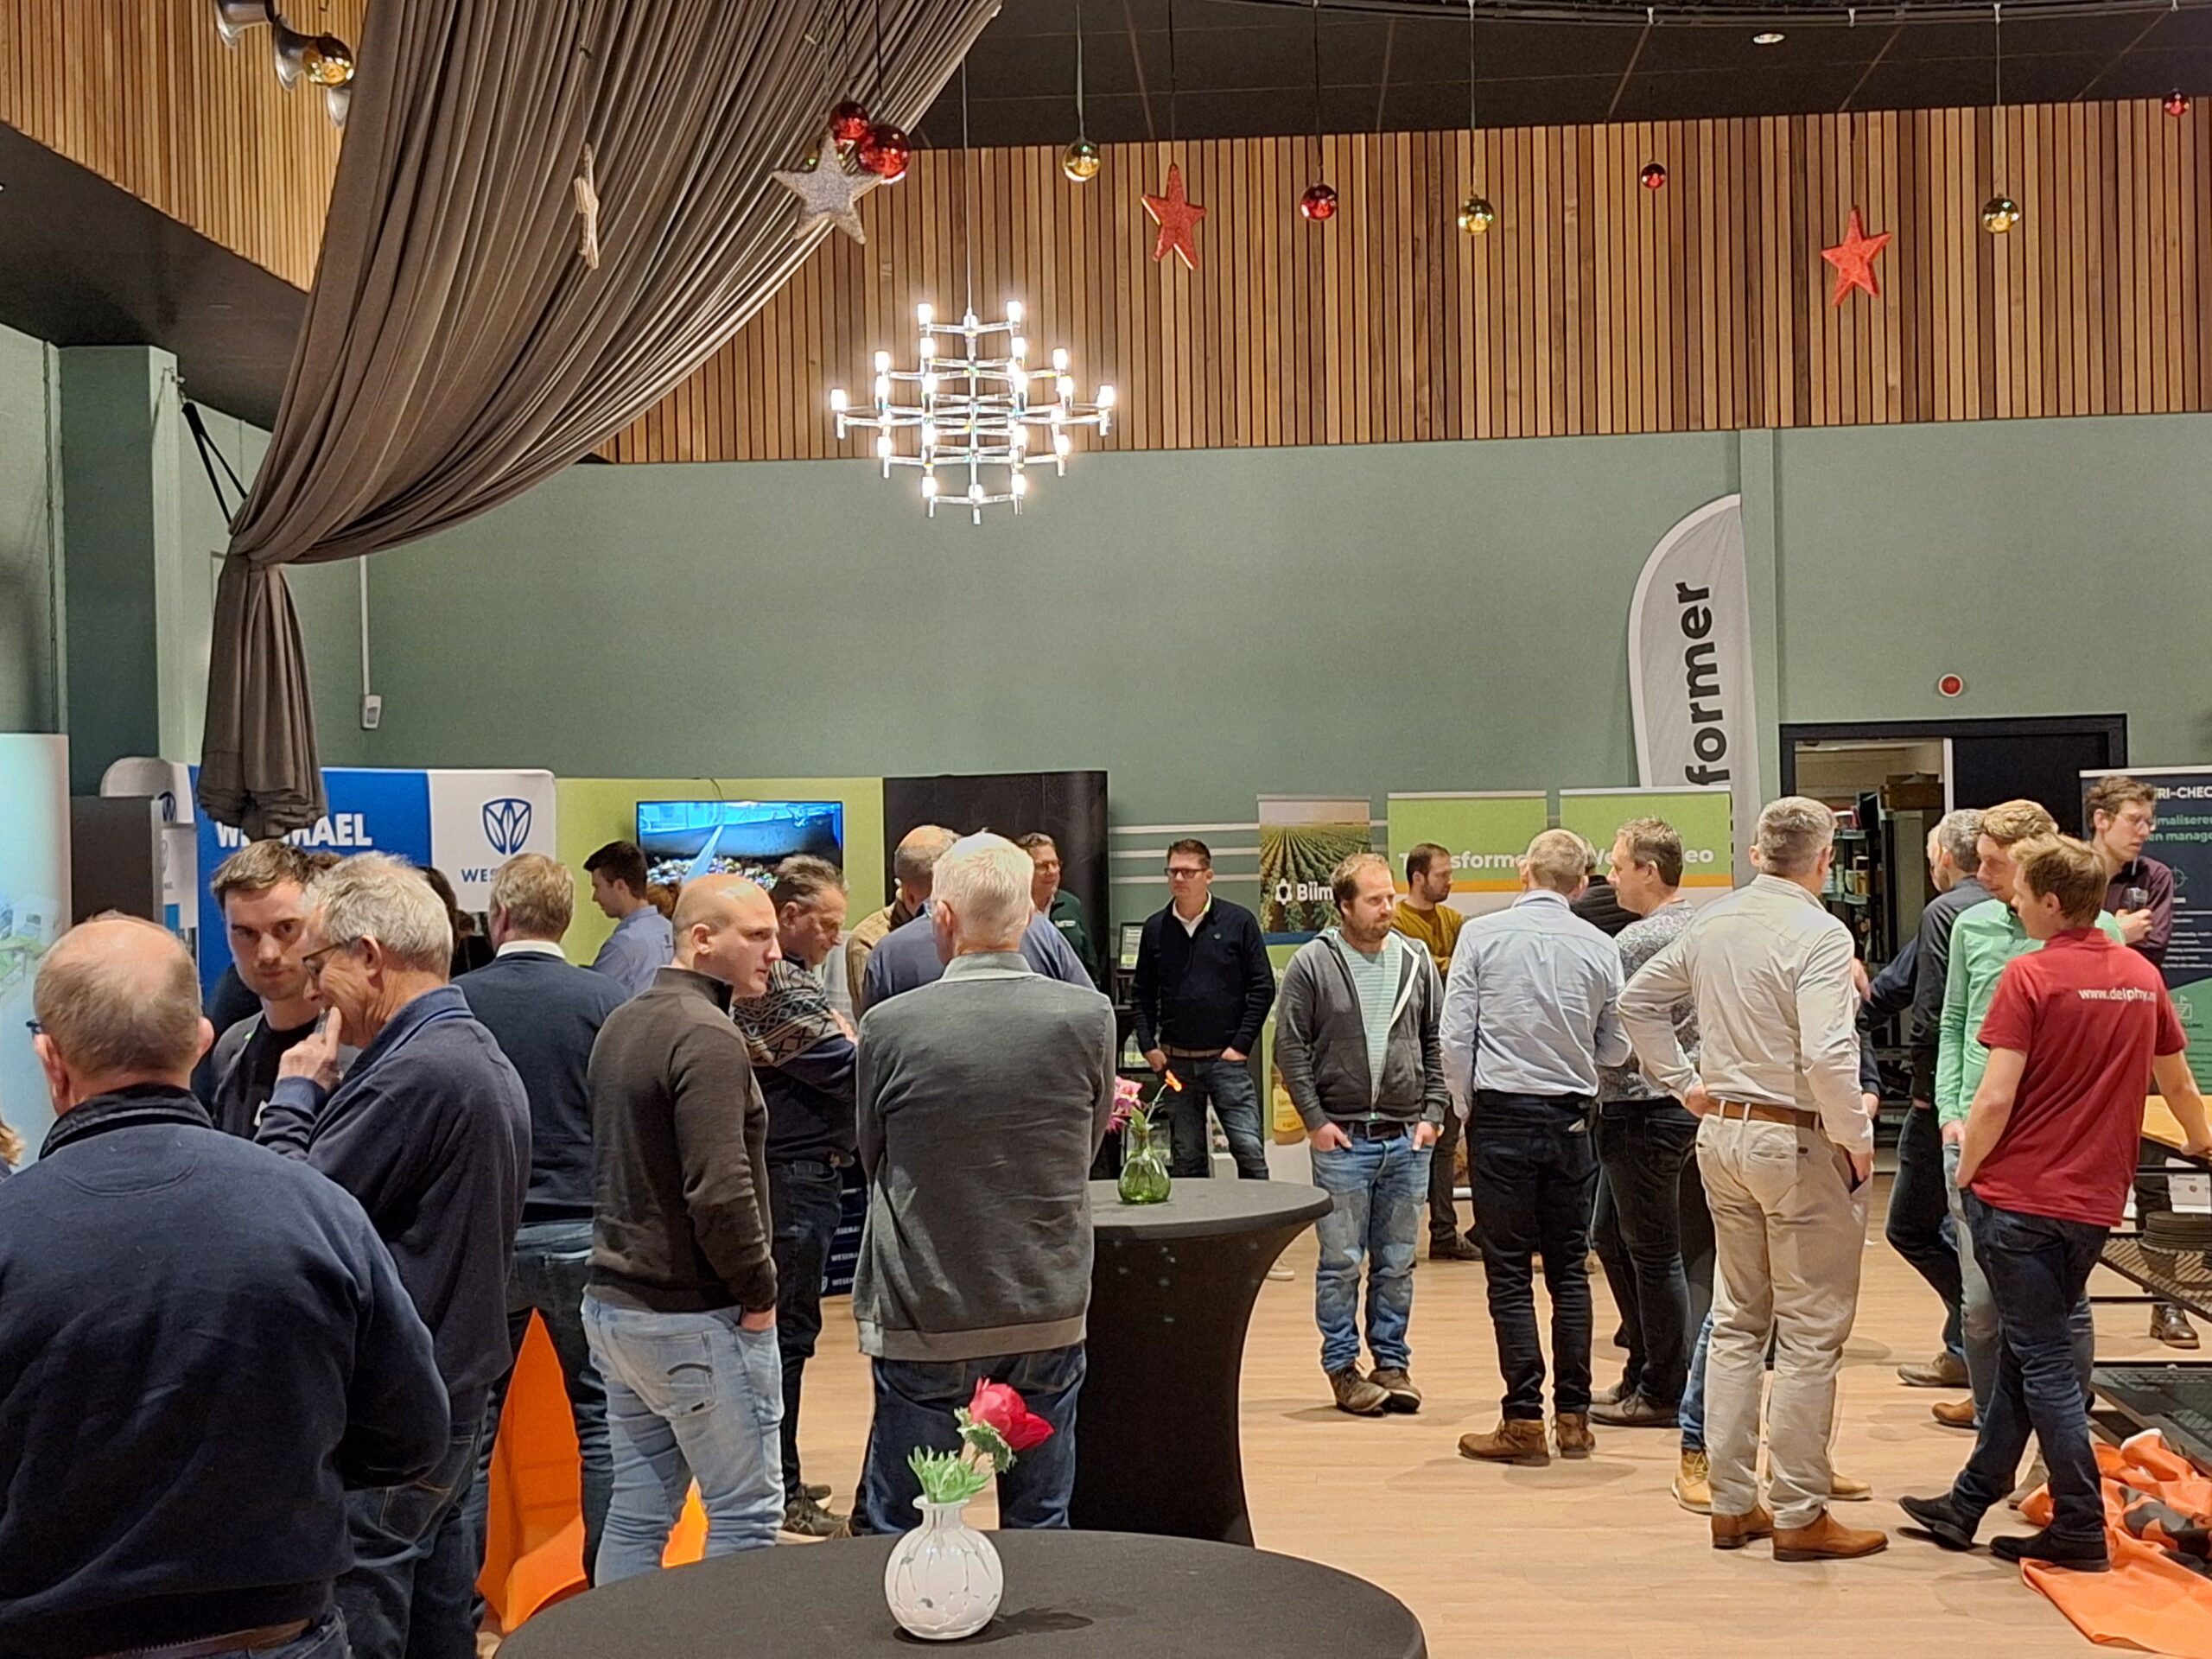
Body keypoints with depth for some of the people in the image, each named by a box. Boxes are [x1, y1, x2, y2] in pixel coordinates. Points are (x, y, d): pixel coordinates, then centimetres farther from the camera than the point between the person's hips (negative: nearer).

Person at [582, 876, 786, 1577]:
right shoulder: (707, 1037, -18)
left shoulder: (622, 1024, 12)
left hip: (615, 1301, 9)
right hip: (695, 1317, -9)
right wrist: (760, 1292, -12)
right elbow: (720, 1193, -25)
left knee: (637, 1513, 15)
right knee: (745, 1515, 2)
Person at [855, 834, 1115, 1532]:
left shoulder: (889, 1026, -13)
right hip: (1049, 1316, 2)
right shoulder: (1090, 1016, -8)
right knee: (1041, 1526, 15)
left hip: (925, 1320, -2)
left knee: (903, 1533, 10)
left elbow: (872, 1160, 3)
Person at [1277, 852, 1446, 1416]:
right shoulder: (1312, 963, -4)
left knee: (1397, 1262, 10)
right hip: (1342, 1139, -3)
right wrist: (1316, 1120, -8)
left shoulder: (1417, 962, 6)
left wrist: (1432, 1114, 1)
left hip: (1407, 1138, 3)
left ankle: (1392, 1361, 21)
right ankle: (1342, 1366, 14)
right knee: (1342, 1262, 3)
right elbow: (1290, 1047, -4)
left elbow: (1438, 1045, 10)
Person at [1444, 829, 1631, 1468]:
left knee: (1510, 1272, 2)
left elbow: (1455, 1037, -7)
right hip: (1570, 1120, 2)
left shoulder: (1482, 934, -6)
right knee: (1569, 1270, 11)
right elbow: (1615, 1049, 8)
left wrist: (1467, 1105, 7)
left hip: (1502, 1115, -2)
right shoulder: (1599, 948, 0)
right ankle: (1573, 1416, 15)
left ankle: (1524, 1421, 3)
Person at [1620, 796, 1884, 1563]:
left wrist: (1684, 1083, 17)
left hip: (1721, 1131, 7)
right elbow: (1828, 1056, -26)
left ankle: (1732, 1504, 23)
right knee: (1811, 1333, 3)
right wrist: (1857, 1140, -13)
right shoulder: (1818, 934, -16)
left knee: (1736, 1322, 16)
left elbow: (1638, 998, 17)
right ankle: (1800, 1516, 9)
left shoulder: (1712, 923, 5)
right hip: (1797, 1141, -7)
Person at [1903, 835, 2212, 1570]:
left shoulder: (2030, 975, -14)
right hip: (2097, 1200, 7)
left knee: (2042, 1362, 2)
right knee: (2030, 1350, 15)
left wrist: (1966, 1175, -2)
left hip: (2021, 1197, -7)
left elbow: (1994, 1101, -18)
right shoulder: (2142, 976, 6)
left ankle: (2081, 1531, 5)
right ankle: (1967, 1504, 26)